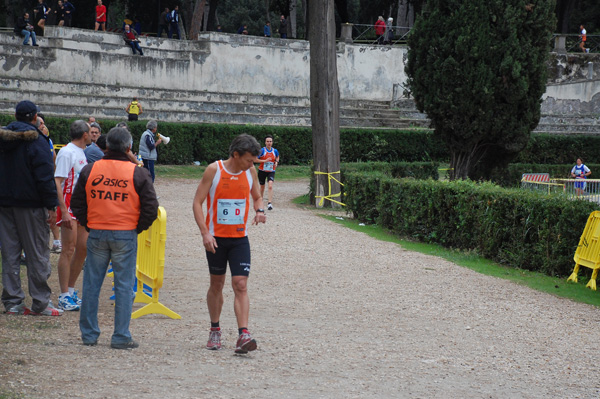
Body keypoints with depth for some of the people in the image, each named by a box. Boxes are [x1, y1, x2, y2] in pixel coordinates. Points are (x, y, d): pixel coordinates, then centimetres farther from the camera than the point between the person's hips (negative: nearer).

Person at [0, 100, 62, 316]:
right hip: (30, 205, -6)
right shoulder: (36, 141, -12)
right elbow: (45, 176, -16)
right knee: (37, 253, 1)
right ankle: (40, 303, 3)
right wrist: (51, 205, -13)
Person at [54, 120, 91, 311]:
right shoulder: (67, 153, -13)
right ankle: (64, 296, -2)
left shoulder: (81, 152, 15)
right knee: (69, 250, -7)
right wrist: (65, 211, -24)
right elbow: (57, 182, -19)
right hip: (68, 207, -9)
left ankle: (70, 290, 20)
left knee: (83, 248, 9)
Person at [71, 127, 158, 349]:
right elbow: (151, 208, -5)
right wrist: (138, 228, 9)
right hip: (125, 235, -2)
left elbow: (77, 204, 6)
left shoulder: (89, 170, 2)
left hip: (96, 234, 2)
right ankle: (121, 337, 3)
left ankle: (89, 334, 15)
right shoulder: (138, 174, -5)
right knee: (124, 285, 3)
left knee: (92, 284, 10)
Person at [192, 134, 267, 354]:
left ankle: (243, 335, -16)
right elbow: (197, 202, -7)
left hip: (239, 238, 2)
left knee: (241, 285, -10)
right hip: (216, 237, -2)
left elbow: (257, 197, 18)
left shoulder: (250, 171, 1)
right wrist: (205, 233, -17)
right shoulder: (213, 170, -9)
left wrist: (259, 211, -6)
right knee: (216, 284, 11)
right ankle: (215, 331, 27)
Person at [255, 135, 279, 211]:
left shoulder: (275, 151, 1)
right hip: (262, 171, -1)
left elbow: (277, 157, 24)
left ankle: (269, 203, -26)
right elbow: (255, 159, -9)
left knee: (270, 186, -21)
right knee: (262, 187, 12)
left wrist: (276, 162, 3)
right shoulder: (262, 150, -9)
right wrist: (265, 161, -19)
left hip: (271, 171, 1)